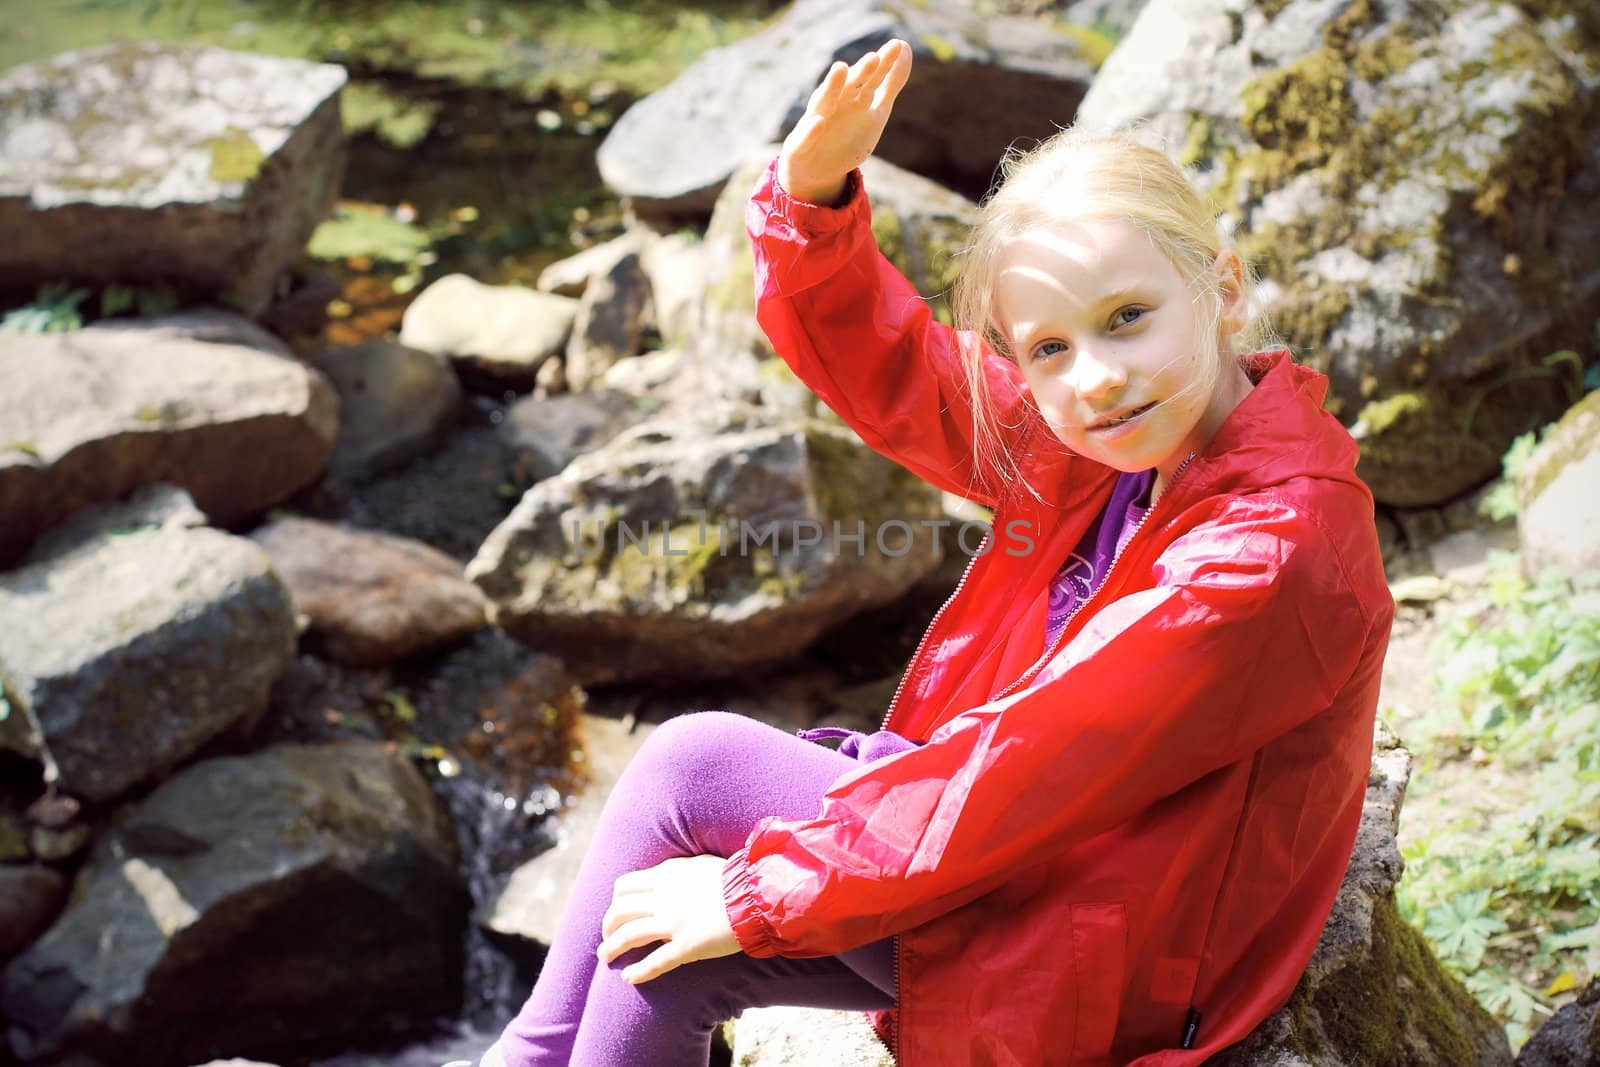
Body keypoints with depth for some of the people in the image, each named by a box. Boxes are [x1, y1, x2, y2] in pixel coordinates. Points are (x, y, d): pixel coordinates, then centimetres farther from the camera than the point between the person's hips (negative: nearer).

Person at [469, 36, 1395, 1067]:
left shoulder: (1272, 550, -28)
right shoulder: (1096, 438, -2)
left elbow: (1028, 770, -28)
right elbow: (885, 370, 3)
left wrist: (763, 892, -20)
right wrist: (814, 196, -18)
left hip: (1109, 971, -8)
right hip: (1040, 843, 8)